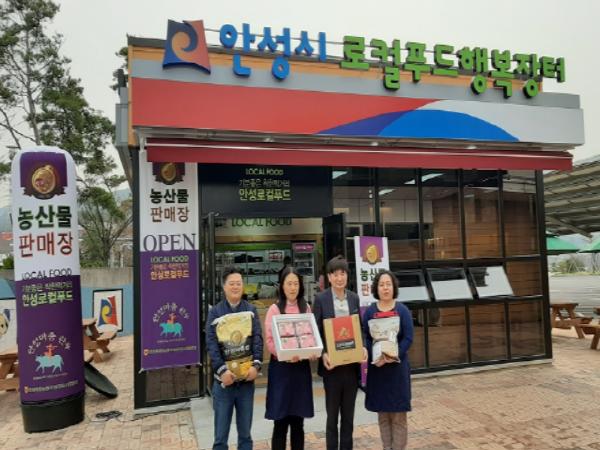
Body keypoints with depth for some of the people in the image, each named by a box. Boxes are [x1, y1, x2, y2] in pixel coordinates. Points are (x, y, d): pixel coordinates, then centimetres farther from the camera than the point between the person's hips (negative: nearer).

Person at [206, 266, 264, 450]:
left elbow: (257, 339, -2)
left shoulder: (251, 310, 6)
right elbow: (211, 343, -7)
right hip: (224, 379, -1)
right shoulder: (215, 311, 1)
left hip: (246, 378, 1)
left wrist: (256, 364, -18)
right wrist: (221, 369, -20)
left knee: (245, 433, 13)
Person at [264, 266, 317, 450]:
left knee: (298, 421, 10)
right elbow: (269, 340, -9)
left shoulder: (306, 308, 8)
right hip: (281, 367, -3)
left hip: (302, 366, 3)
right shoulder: (274, 309, -3)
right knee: (281, 421, 1)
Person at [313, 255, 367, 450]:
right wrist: (323, 354, -20)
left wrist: (363, 347, -9)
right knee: (332, 416, 9)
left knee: (348, 416, 15)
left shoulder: (354, 298, 6)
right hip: (332, 365, -3)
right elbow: (316, 331, -6)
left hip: (351, 364, 4)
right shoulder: (321, 299, -6)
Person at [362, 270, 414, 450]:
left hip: (398, 367, -1)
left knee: (398, 415, 4)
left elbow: (408, 338, -7)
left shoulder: (402, 310, -1)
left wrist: (394, 356, -20)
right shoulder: (369, 311, 2)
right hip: (377, 367, 2)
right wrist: (375, 358, -17)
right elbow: (364, 338, -1)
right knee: (382, 414, 11)